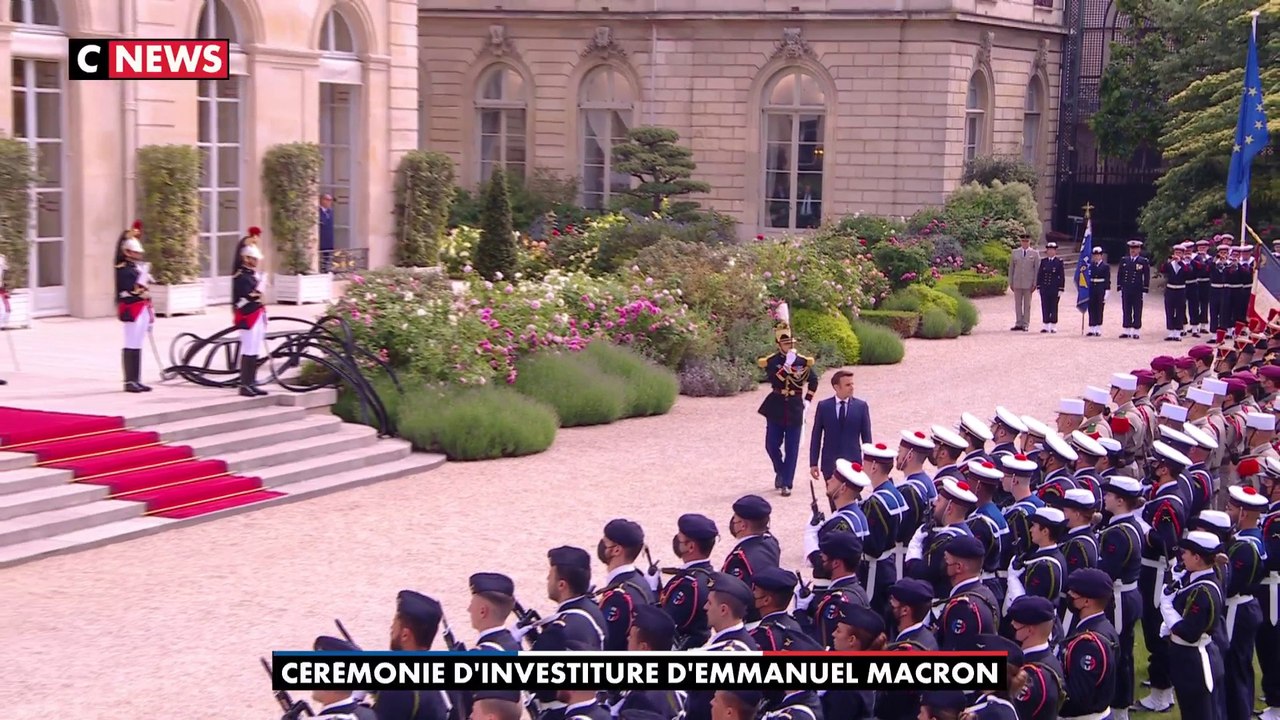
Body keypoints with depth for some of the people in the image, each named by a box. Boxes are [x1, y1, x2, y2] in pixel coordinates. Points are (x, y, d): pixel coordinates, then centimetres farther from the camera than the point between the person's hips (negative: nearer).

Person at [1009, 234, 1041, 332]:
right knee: (1018, 304, 5)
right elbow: (1011, 268, 10)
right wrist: (1010, 282, 5)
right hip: (1017, 282, 2)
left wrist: (1035, 283, -6)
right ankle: (1018, 323, 9)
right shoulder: (1015, 252, 8)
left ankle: (1025, 324, 6)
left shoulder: (1035, 253, 1)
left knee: (1027, 305, 3)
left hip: (1028, 283, -2)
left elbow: (1037, 269, 0)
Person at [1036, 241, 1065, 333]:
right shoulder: (1043, 261, 8)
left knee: (1054, 308, 3)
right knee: (1045, 307, 3)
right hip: (1044, 289, 3)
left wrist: (1061, 289, -7)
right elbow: (1039, 274, 10)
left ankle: (1053, 326, 8)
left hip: (1055, 289, -3)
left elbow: (1062, 276, -2)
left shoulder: (1059, 261, 0)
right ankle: (1045, 325, 7)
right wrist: (1038, 287, 4)